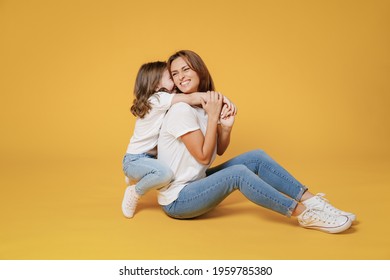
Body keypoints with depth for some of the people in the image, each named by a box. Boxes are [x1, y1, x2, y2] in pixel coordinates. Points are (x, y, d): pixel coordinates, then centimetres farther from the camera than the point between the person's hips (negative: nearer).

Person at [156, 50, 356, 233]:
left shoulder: (204, 104, 7)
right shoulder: (181, 110, -19)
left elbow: (219, 150, 8)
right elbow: (204, 157, -18)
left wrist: (226, 126, -10)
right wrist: (212, 117, -18)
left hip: (196, 183, 8)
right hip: (177, 200, -8)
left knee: (256, 157, -6)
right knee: (237, 173, -30)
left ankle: (310, 200, -9)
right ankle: (304, 214, -22)